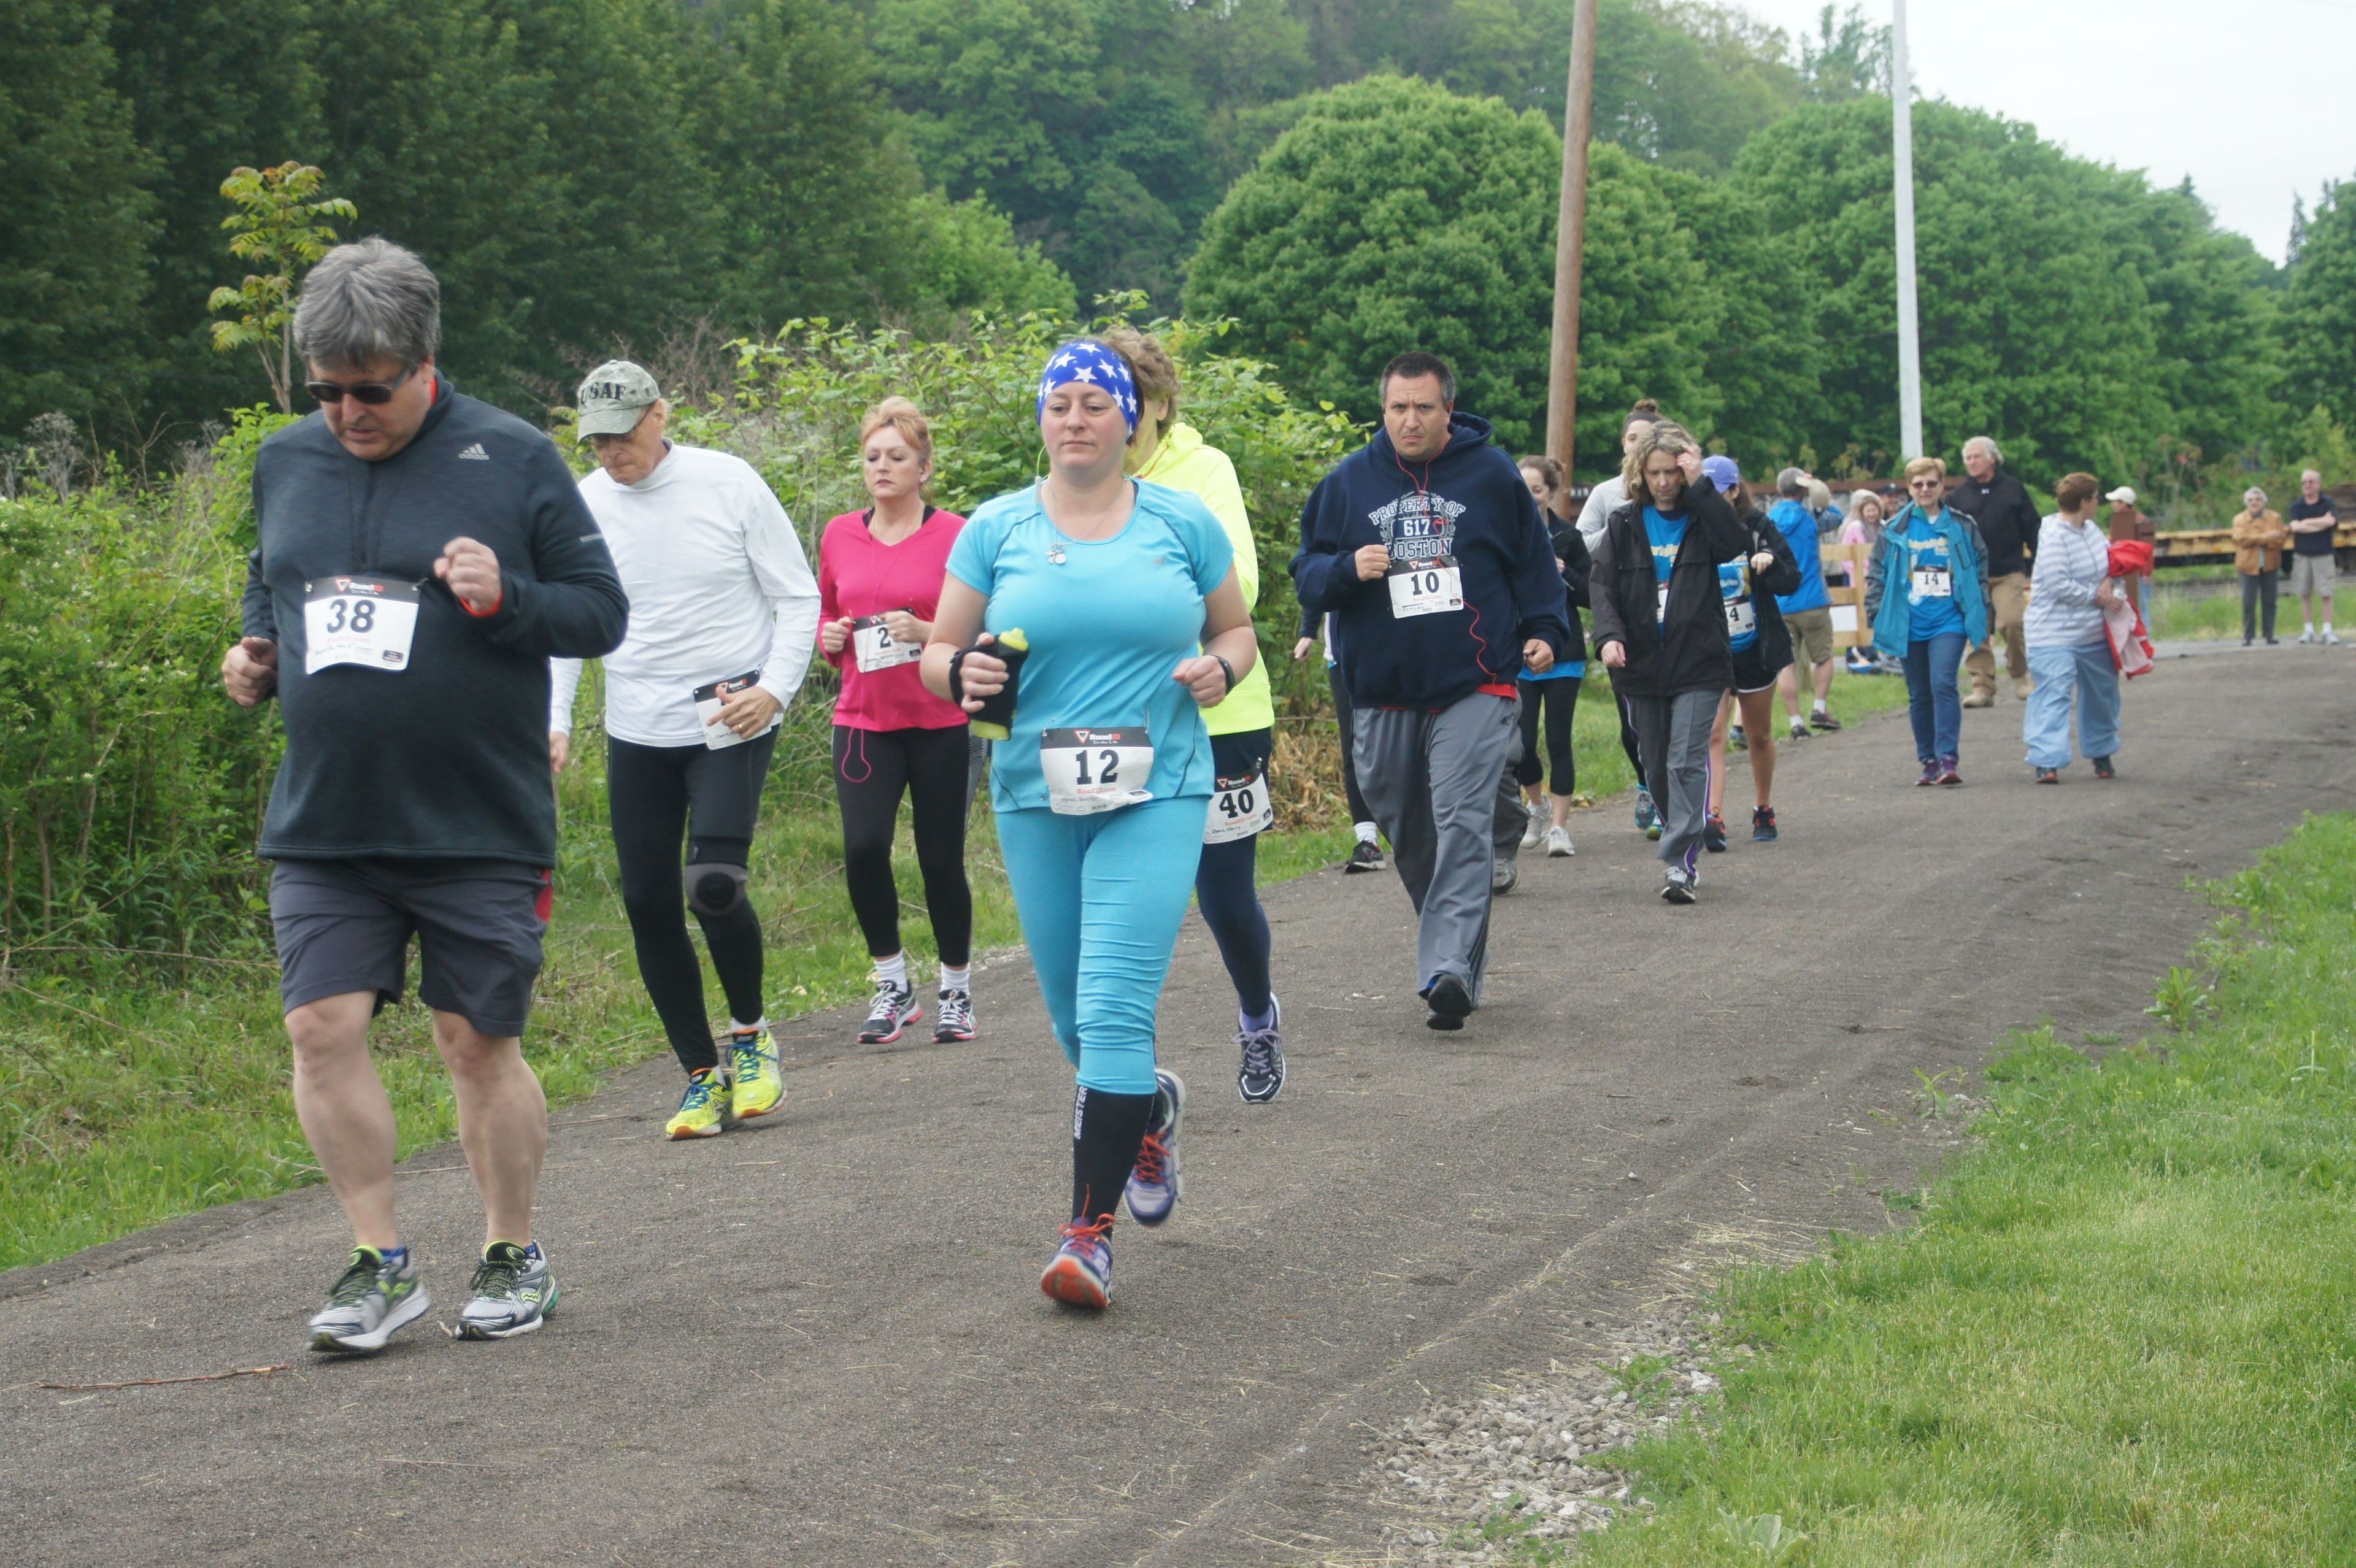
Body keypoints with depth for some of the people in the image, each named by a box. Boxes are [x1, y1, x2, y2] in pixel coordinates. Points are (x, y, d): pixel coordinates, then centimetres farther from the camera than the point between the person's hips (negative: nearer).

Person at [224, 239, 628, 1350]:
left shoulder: (513, 461, -4)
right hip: (322, 826, 4)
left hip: (478, 826, -3)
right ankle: (380, 1261, 10)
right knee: (322, 1028, -4)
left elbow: (602, 611, -1)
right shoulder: (286, 463, 8)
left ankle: (515, 1257, 21)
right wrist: (255, 655, 3)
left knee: (478, 1042, 4)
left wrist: (506, 597, -19)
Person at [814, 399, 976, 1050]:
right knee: (863, 847, -14)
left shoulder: (954, 536, -4)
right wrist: (829, 636, 1)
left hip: (941, 723, -3)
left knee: (941, 859, 3)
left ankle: (955, 990, 23)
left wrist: (928, 634, -19)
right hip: (864, 720, 3)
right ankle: (892, 983, 5)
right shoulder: (839, 536, 8)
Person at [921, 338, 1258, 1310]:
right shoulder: (996, 530, 5)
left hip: (1157, 796, -3)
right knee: (1074, 1021, 13)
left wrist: (1221, 669, -6)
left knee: (1114, 1010, -14)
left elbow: (1237, 627, 16)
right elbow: (937, 654, 9)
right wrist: (961, 674, -14)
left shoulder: (1182, 524, 3)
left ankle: (1090, 1230, -11)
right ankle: (1150, 1110, 46)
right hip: (1036, 797, 3)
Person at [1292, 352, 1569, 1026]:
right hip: (1382, 692, 3)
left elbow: (1534, 561, 14)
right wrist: (1348, 570, -11)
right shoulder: (1348, 482, 8)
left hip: (1475, 688, -3)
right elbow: (1307, 573, 10)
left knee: (1462, 824, -16)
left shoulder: (1492, 475, 4)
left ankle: (1449, 968, -22)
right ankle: (1457, 948, 27)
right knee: (1406, 834, 10)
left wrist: (1545, 631, 2)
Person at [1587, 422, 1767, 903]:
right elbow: (1602, 582, 0)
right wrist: (1609, 635, -16)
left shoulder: (1701, 516, 2)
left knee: (1687, 762, -13)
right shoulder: (1625, 522, 7)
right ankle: (1682, 854, 24)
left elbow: (1735, 543, -18)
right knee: (1656, 767, 10)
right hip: (1642, 665, 3)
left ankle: (1680, 862, -15)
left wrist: (1699, 488, -19)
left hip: (1698, 664, -3)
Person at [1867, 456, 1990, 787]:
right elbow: (1876, 576, 8)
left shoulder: (1961, 527, 5)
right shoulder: (1895, 531, 5)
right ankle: (1929, 761, 18)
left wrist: (1982, 620, 6)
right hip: (1910, 626, 2)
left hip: (1948, 622, -2)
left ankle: (1948, 759, -19)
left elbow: (1981, 571, 9)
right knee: (1919, 696, 8)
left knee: (1943, 686, -18)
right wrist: (1878, 621, 2)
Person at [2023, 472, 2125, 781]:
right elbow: (2060, 586, -25)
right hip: (2056, 636, -9)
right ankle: (2047, 762, -19)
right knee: (2054, 694, -15)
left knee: (2101, 694, 18)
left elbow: (2111, 558, 19)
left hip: (2095, 633, 9)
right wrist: (2097, 596, -14)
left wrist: (2108, 582, -4)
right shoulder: (2053, 537, -19)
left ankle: (2101, 754, 35)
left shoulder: (2090, 530, 7)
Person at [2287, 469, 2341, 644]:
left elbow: (2331, 521, -18)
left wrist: (2307, 522, -9)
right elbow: (2295, 526, -9)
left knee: (2326, 593, -5)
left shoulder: (2328, 503, 2)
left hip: (2323, 555, -2)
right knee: (2305, 594, 4)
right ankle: (2309, 630, 11)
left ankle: (2328, 630, -1)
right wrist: (2321, 524, -9)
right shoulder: (2296, 506, 8)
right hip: (2302, 555, 2)